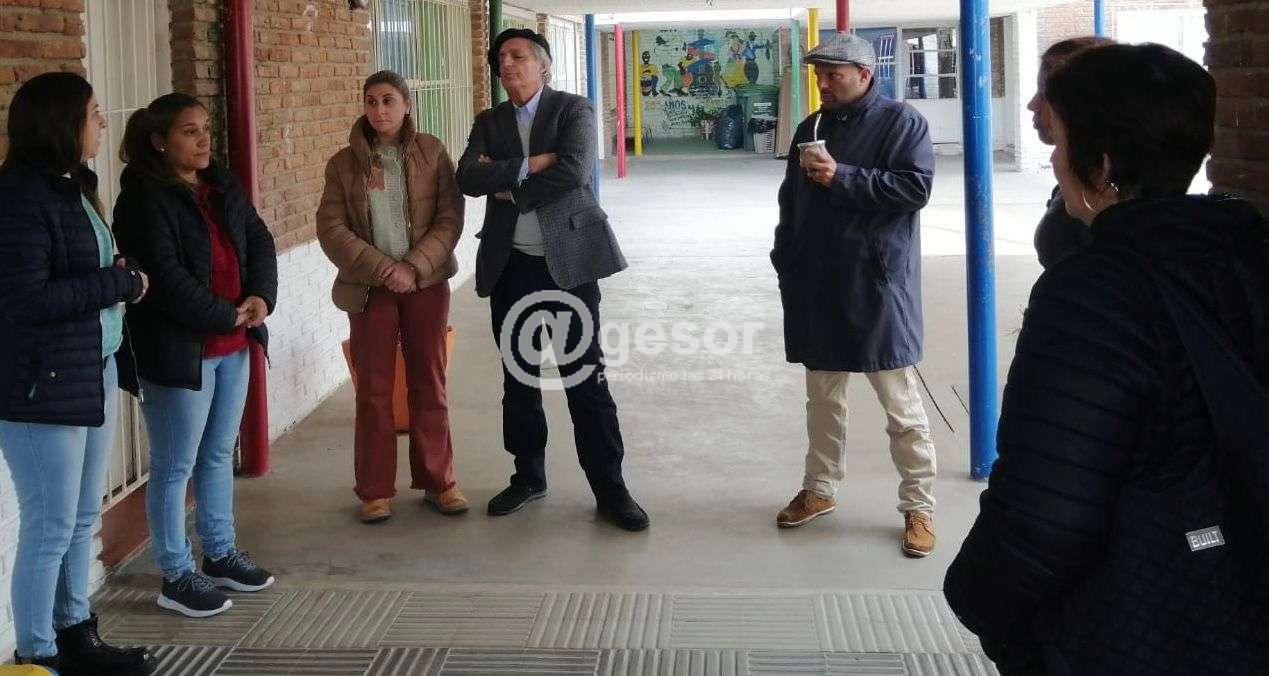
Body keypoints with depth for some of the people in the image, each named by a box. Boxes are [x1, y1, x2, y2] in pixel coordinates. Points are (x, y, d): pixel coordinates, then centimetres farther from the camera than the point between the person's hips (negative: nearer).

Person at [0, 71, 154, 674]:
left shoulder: (73, 188, 13)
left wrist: (118, 275, -2)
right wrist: (119, 283, -15)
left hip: (93, 375, 9)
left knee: (83, 518, 16)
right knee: (50, 527, -1)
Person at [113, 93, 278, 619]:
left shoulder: (222, 186, 9)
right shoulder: (144, 200, -14)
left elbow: (258, 240, 11)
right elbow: (164, 277, -22)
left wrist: (262, 297, -7)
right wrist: (226, 316, -17)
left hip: (233, 344, 8)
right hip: (178, 350, -8)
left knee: (219, 455, 19)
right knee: (175, 466, 2)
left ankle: (220, 555, 32)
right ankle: (176, 576, 11)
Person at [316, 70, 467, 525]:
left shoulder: (431, 153, 0)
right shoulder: (344, 164, 1)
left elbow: (450, 218, -4)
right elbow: (331, 229, -4)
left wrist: (414, 268, -15)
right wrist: (380, 268, -15)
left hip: (425, 283, 0)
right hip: (369, 287, 0)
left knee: (429, 384, 7)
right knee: (374, 389, 4)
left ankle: (438, 482, 17)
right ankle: (375, 490, 12)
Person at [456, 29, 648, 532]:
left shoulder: (573, 110, -2)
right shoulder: (489, 122, 10)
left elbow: (574, 170, -19)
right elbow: (468, 177, -7)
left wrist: (509, 187, -10)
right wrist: (526, 166, -18)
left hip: (568, 260, -4)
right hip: (511, 265, 4)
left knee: (585, 378, -2)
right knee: (518, 377, 13)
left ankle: (610, 489, 4)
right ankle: (528, 476, 27)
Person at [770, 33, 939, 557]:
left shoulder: (901, 122, -6)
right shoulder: (811, 128, 13)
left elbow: (916, 187, -17)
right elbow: (790, 202, 18)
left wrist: (843, 177, -20)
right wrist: (786, 264, 11)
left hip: (877, 288, -6)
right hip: (818, 288, 6)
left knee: (901, 404, 1)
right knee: (822, 398, 16)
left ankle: (918, 507, 9)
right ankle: (819, 489, 29)